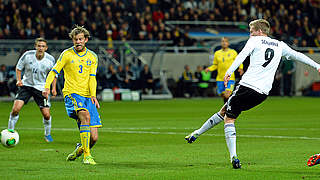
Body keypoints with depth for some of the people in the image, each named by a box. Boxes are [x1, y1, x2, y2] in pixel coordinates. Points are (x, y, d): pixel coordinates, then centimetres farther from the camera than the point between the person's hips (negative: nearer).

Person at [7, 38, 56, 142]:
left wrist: (54, 88, -4)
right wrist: (19, 80, -12)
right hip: (26, 85, 0)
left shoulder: (50, 60, -11)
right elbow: (18, 68, 3)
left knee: (46, 114, -4)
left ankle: (47, 134, 23)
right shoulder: (27, 55, -13)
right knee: (16, 109, -17)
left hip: (41, 88, 0)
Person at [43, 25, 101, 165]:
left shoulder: (92, 57, 11)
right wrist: (47, 86, -16)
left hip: (87, 96, 3)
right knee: (85, 115, -35)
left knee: (93, 138, -5)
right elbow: (54, 71, 1)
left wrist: (93, 96, -10)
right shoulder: (67, 54, 3)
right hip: (72, 94, -3)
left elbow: (92, 78, 6)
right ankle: (86, 156, -32)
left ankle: (80, 149, 29)